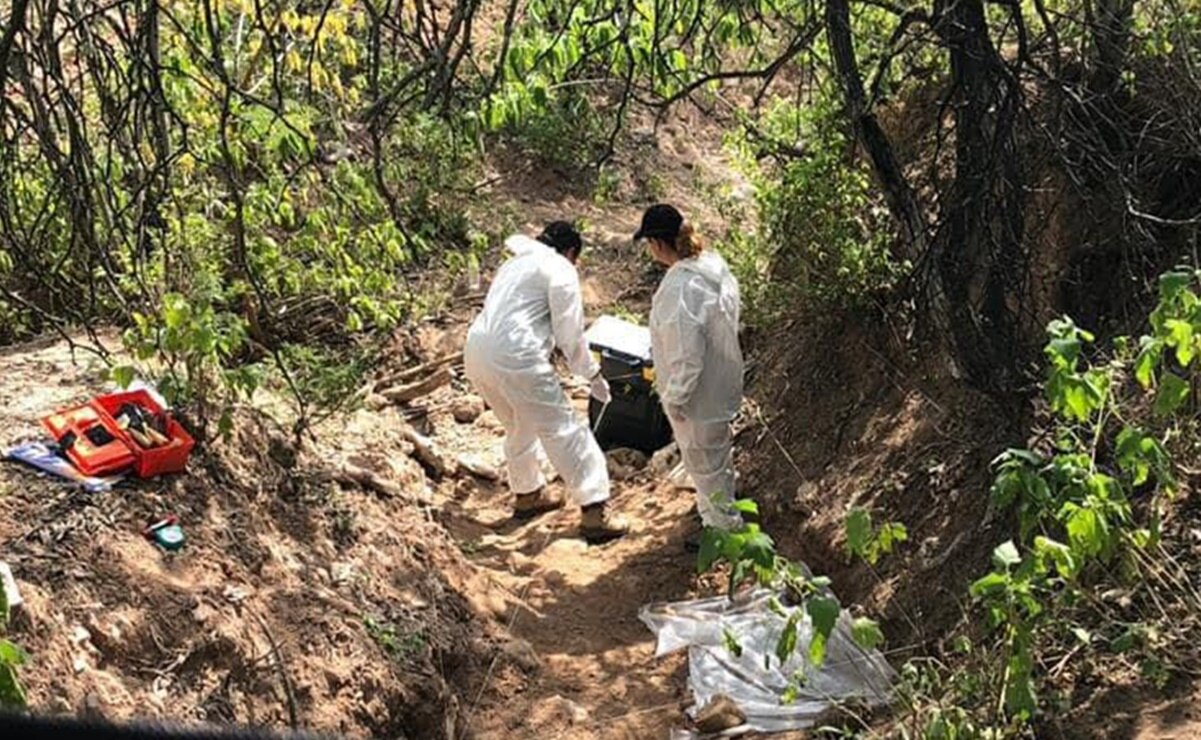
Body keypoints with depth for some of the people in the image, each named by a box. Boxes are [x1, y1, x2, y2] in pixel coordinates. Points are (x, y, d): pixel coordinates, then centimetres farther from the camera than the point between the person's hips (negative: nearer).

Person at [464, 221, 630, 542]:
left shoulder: (515, 264, 26)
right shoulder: (560, 270, 1)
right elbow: (570, 333, -4)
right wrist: (593, 374, 7)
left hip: (477, 351, 9)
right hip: (515, 357, -8)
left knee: (519, 427, 28)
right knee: (563, 430, -2)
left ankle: (527, 494, 43)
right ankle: (595, 513, -2)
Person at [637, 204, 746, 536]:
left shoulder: (680, 288, -32)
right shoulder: (714, 264, -4)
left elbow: (686, 353, -30)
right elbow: (731, 313, 10)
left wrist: (675, 398, -17)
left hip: (699, 393, -9)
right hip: (721, 380, 9)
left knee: (705, 462, 11)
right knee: (716, 453, 28)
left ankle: (725, 531, 26)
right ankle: (717, 513, 49)